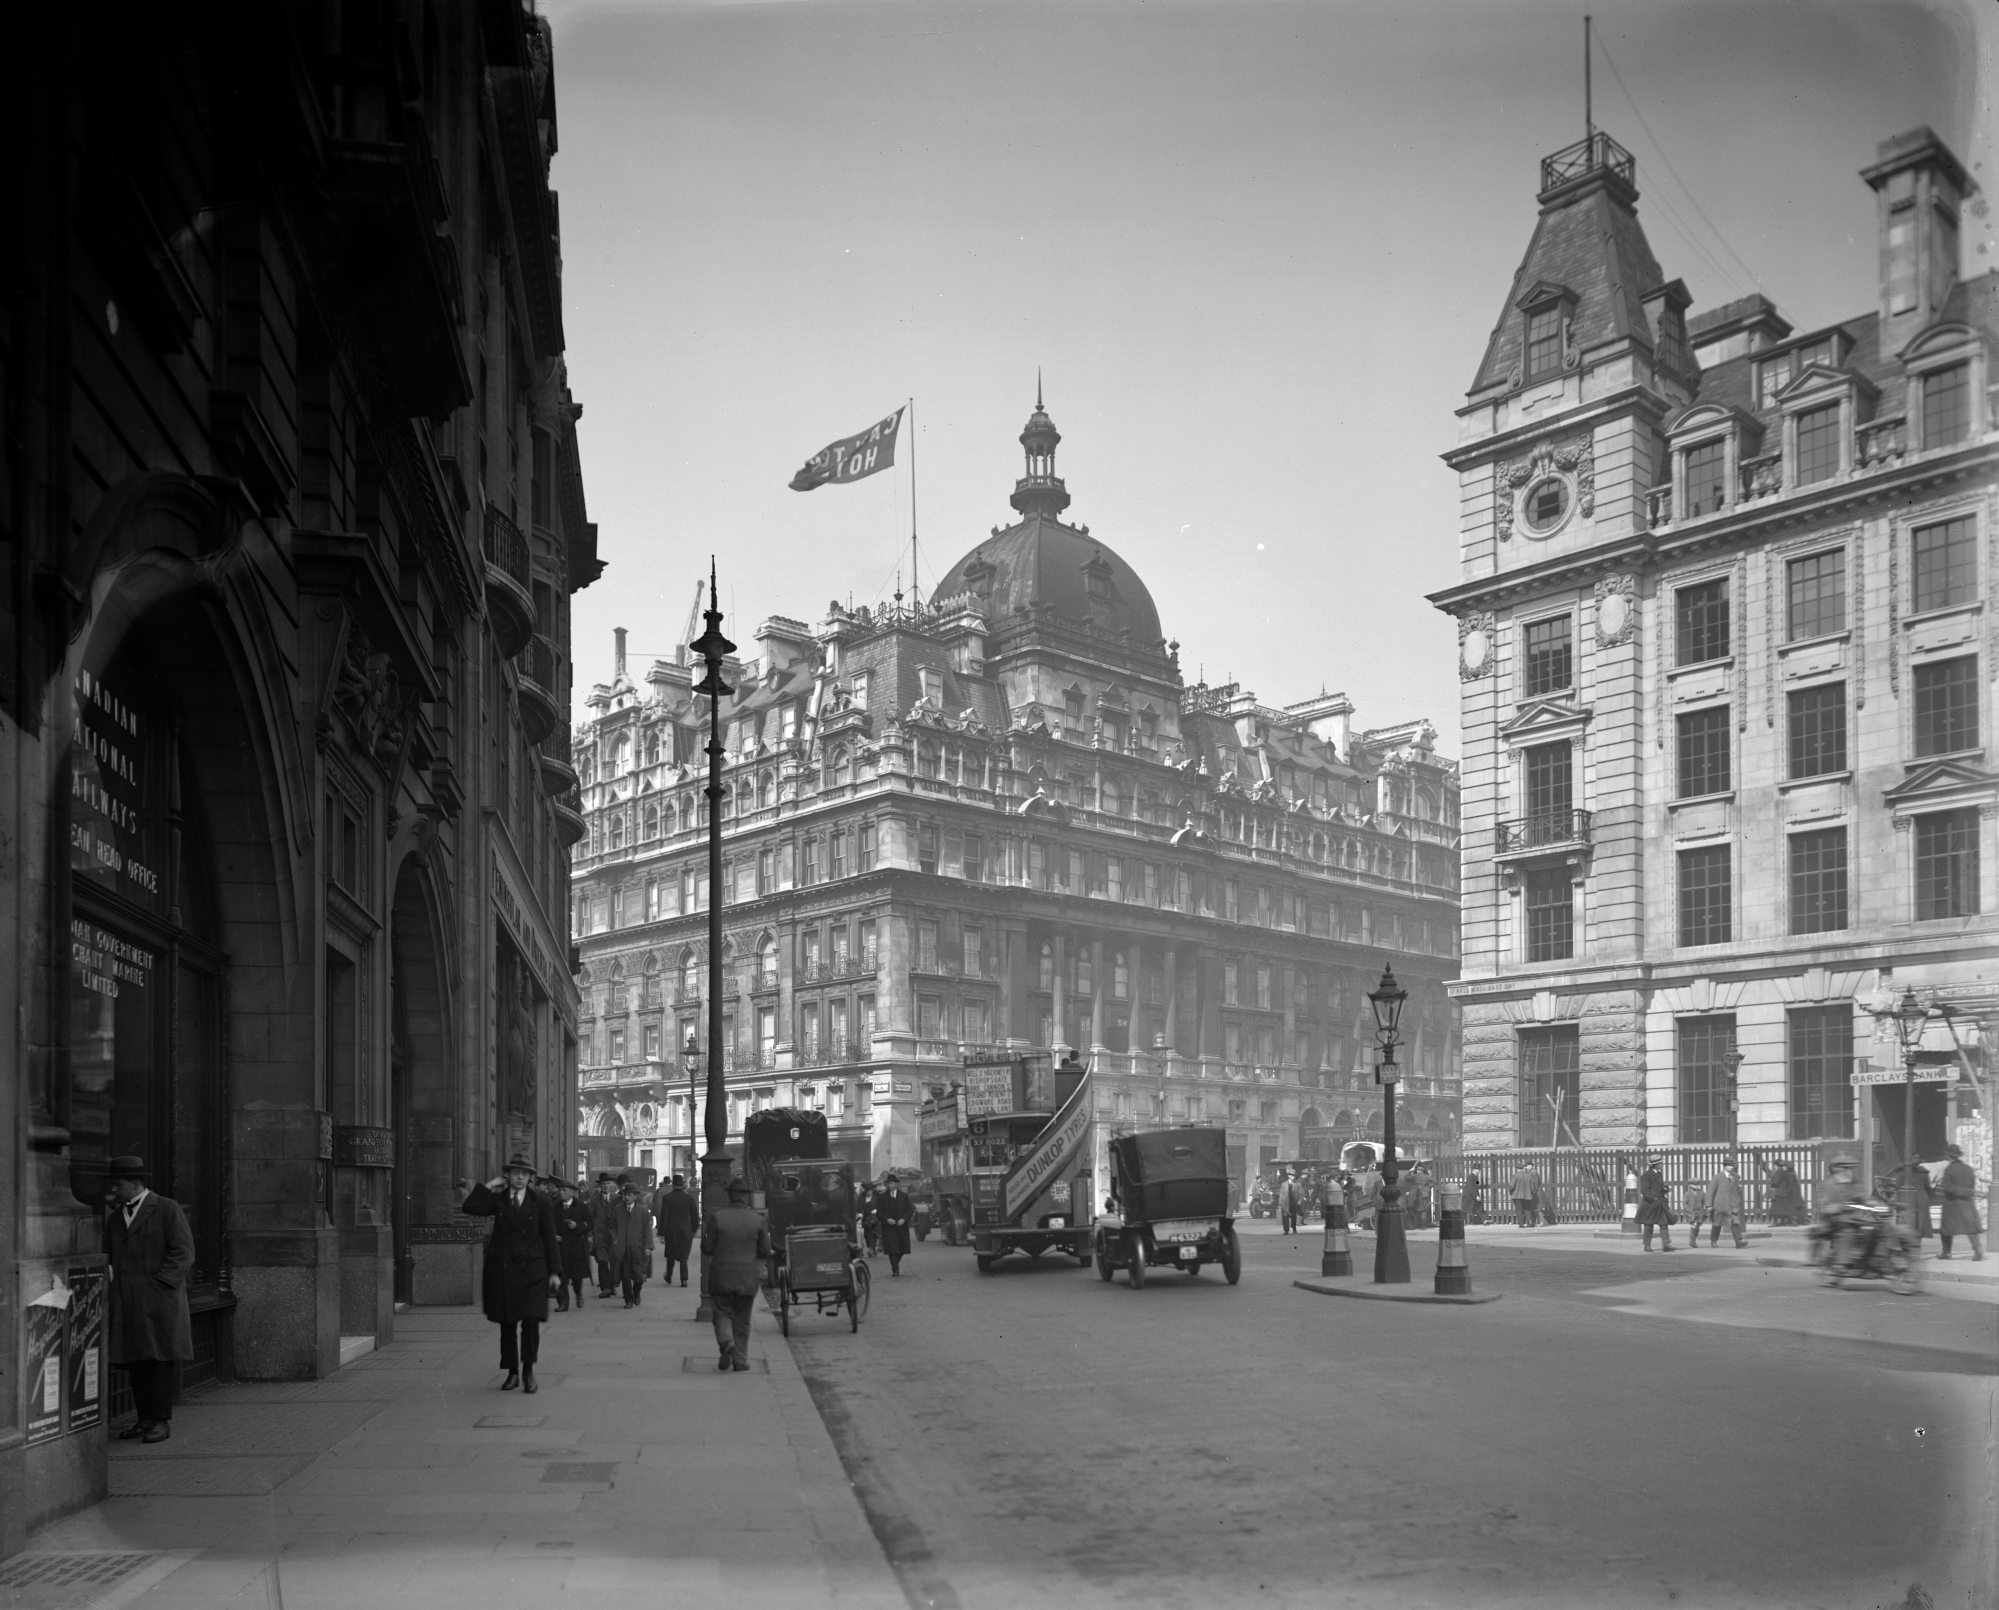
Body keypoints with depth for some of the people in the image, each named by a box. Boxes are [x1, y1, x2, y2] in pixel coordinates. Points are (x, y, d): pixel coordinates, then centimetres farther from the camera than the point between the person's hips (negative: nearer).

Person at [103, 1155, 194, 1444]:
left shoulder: (168, 1210, -1)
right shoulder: (114, 1217, 17)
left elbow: (183, 1254, -6)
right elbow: (108, 1255, 21)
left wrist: (157, 1284, -12)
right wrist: (108, 1274, 0)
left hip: (159, 1299, -5)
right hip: (126, 1304, 6)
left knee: (160, 1358, -4)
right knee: (135, 1361, 5)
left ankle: (162, 1420, 1)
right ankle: (145, 1417, 13)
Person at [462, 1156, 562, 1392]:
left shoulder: (541, 1203, 3)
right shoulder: (497, 1199, 8)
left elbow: (550, 1239, 4)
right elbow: (470, 1208, -7)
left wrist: (555, 1272, -1)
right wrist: (490, 1185, -6)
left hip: (531, 1269, -2)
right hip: (501, 1268, 2)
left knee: (531, 1322, -12)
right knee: (506, 1325, 7)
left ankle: (528, 1371, 2)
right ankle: (512, 1373, 19)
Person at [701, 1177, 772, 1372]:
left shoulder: (716, 1217, -9)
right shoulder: (758, 1220, -4)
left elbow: (707, 1249, -6)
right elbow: (765, 1252, -1)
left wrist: (704, 1233, 12)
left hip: (721, 1275, -1)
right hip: (748, 1277, 1)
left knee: (722, 1313, 12)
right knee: (742, 1320, 12)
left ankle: (726, 1343, -15)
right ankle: (740, 1360, 11)